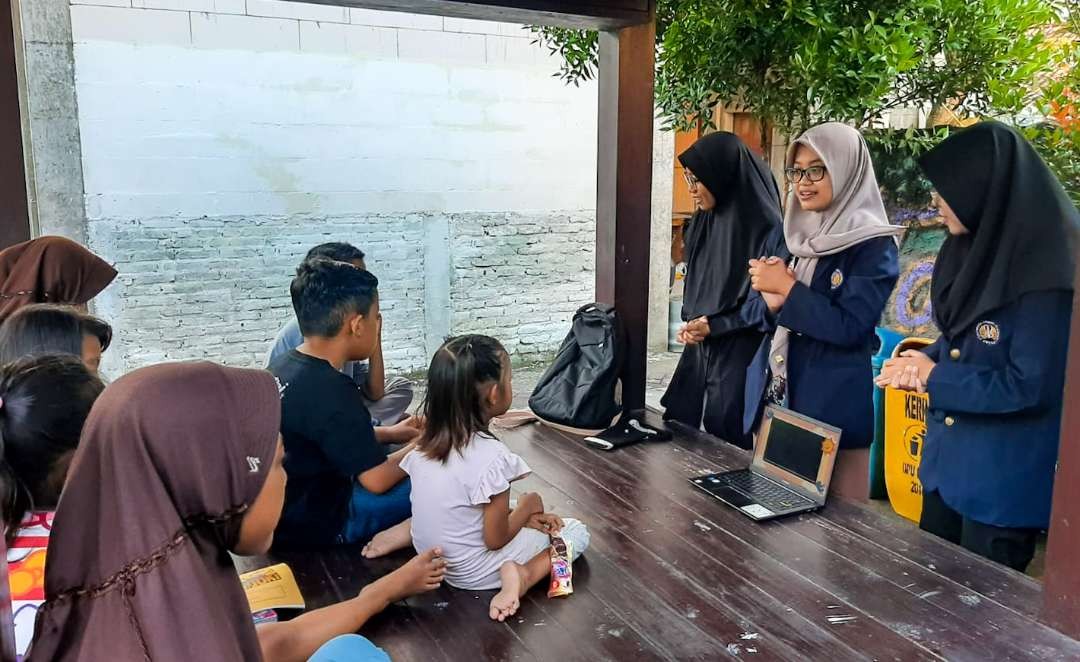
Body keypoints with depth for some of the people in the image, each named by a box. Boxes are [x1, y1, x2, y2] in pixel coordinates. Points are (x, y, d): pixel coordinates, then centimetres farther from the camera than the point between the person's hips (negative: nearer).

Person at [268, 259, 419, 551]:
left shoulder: (283, 366, -1)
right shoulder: (332, 390, -28)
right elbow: (376, 480, -23)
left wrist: (389, 433, 12)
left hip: (285, 511, 9)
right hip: (317, 526, -9)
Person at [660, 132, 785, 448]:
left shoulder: (767, 230, -15)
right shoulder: (702, 222, 8)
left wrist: (715, 326, -15)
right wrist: (690, 322, -1)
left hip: (743, 356, -7)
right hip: (700, 348, 7)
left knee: (729, 445, 0)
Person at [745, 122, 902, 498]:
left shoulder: (873, 246, -9)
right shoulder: (794, 234, 10)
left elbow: (850, 327, -18)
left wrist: (788, 288, -16)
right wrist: (772, 301, -10)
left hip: (831, 407, -6)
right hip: (773, 397, 6)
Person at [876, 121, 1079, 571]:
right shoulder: (973, 249, 3)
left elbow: (1029, 386, -23)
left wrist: (933, 377, -17)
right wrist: (922, 363, -7)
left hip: (1005, 478, -8)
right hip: (946, 459, 8)